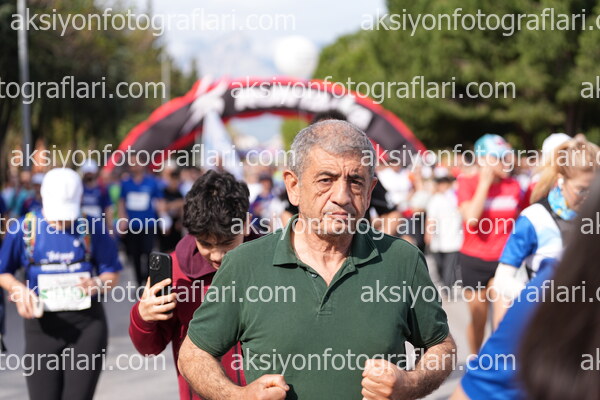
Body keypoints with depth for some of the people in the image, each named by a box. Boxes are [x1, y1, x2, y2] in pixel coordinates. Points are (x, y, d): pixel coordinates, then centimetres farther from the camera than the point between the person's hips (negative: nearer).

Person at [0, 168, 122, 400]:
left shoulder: (92, 229, -1)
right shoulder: (25, 229, -1)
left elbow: (112, 273, 5)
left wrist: (99, 284, -17)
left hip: (87, 323, -1)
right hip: (42, 325, 1)